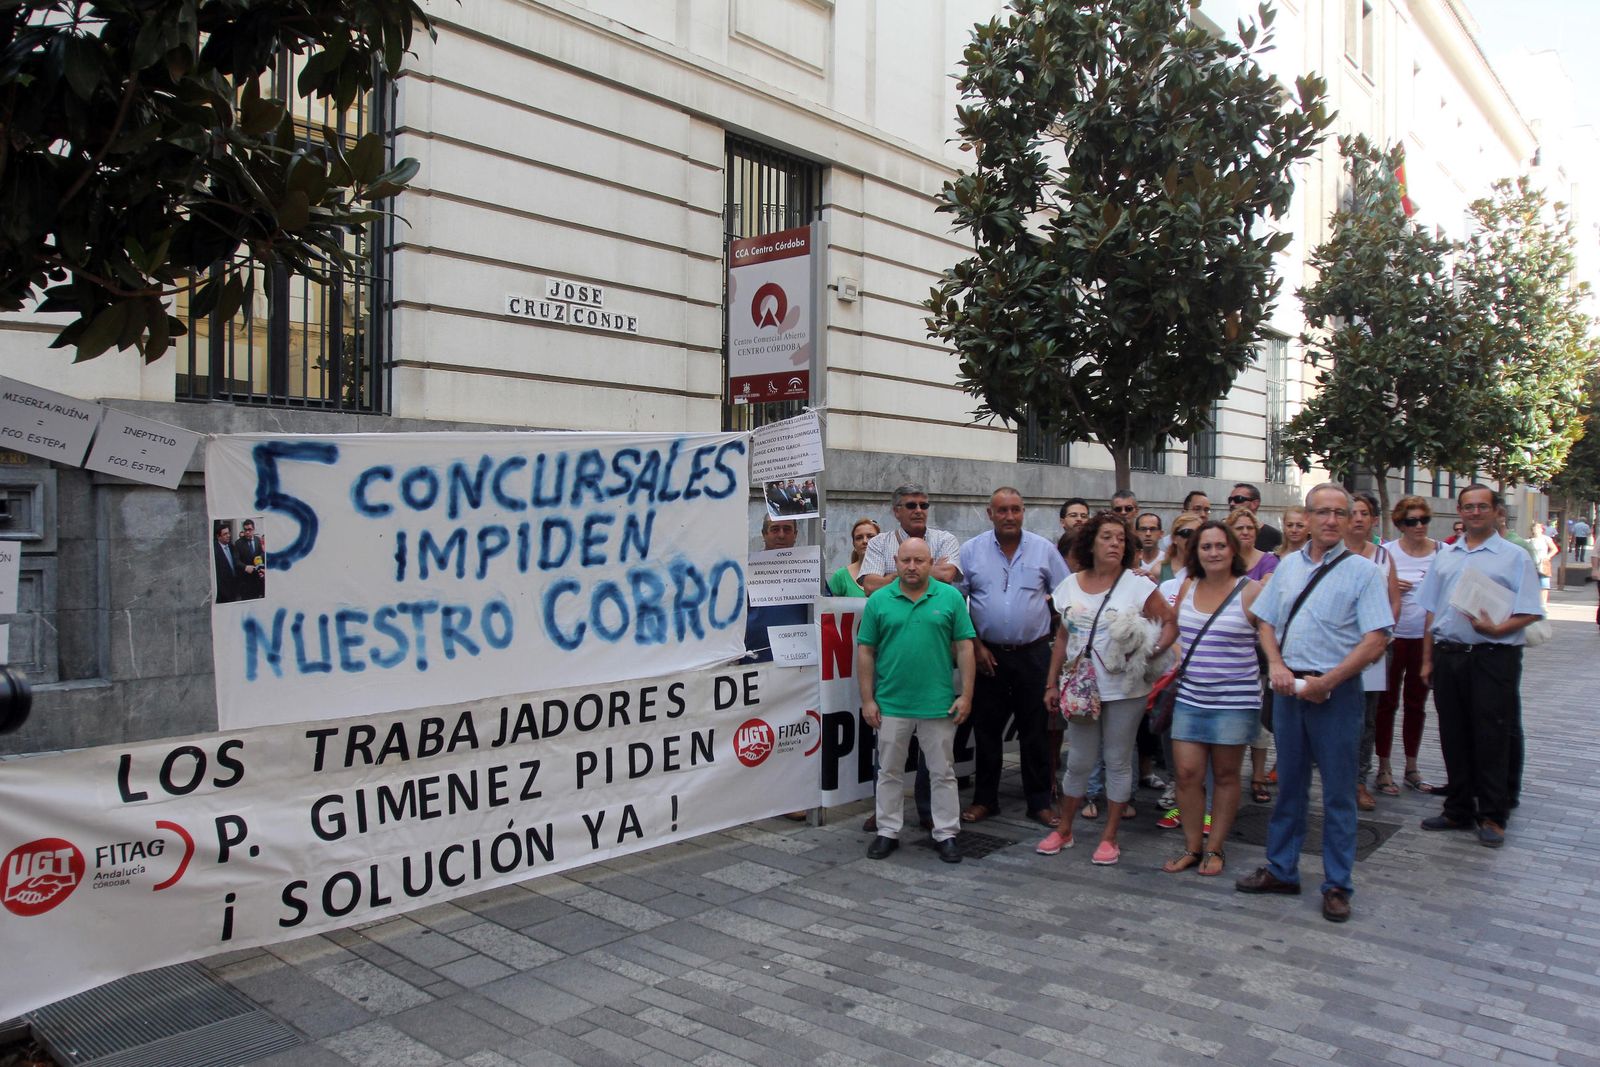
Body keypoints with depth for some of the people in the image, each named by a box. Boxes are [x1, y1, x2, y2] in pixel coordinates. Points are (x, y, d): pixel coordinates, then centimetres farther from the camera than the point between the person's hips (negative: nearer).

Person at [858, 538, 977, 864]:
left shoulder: (950, 597, -1)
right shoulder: (878, 600, 0)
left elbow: (964, 647, 0)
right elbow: (865, 651, 2)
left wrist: (966, 695, -4)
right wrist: (867, 699, -2)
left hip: (939, 704, -1)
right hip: (891, 704, 1)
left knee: (943, 773, 9)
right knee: (889, 772, 12)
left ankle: (946, 834, 21)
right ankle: (888, 832, 24)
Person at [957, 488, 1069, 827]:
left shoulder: (1044, 549, 2)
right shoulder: (971, 551, 1)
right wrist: (975, 645, -4)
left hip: (1033, 654, 0)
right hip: (987, 655, 0)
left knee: (1035, 730, 6)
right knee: (986, 729, 8)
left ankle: (1040, 802, 17)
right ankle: (984, 799, 20)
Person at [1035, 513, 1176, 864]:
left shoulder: (1138, 585, -5)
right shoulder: (1070, 586, 6)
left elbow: (1170, 624, -4)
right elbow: (1062, 638, 11)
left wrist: (1150, 652, -20)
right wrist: (1053, 684, 10)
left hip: (1124, 689, -2)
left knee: (1118, 761, 7)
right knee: (1078, 761, 10)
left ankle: (1110, 838, 18)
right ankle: (1063, 830, 25)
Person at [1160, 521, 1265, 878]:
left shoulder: (1251, 591, -8)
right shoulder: (1188, 587, 7)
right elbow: (1173, 628, 20)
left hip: (1234, 700, -4)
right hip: (1190, 697, 4)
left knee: (1225, 775, 9)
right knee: (1187, 773, 1)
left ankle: (1216, 849, 22)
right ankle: (1191, 848, 16)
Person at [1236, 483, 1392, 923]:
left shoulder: (1365, 571, -6)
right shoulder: (1288, 566, 9)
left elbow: (1375, 640, -12)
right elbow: (1265, 622, 14)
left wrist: (1326, 682, -16)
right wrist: (1277, 665, -4)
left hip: (1336, 690, -4)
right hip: (1289, 687, 5)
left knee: (1338, 791, 4)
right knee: (1288, 784, 14)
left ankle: (1337, 885, 16)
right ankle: (1281, 870, 26)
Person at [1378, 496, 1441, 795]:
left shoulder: (1441, 551, 2)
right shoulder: (1387, 551, -3)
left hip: (1427, 638, 2)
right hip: (1394, 636, -2)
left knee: (1416, 703, 12)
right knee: (1387, 703, 4)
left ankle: (1411, 769, 23)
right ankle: (1384, 769, 13)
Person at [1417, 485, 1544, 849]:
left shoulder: (1514, 557, 1)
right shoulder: (1445, 557, 14)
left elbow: (1529, 612, -5)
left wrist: (1497, 628, -23)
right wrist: (1427, 659, 11)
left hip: (1493, 657, -4)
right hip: (1448, 655, 4)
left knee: (1491, 739, -1)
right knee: (1454, 737, 10)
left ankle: (1492, 817, 11)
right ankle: (1458, 810, 22)